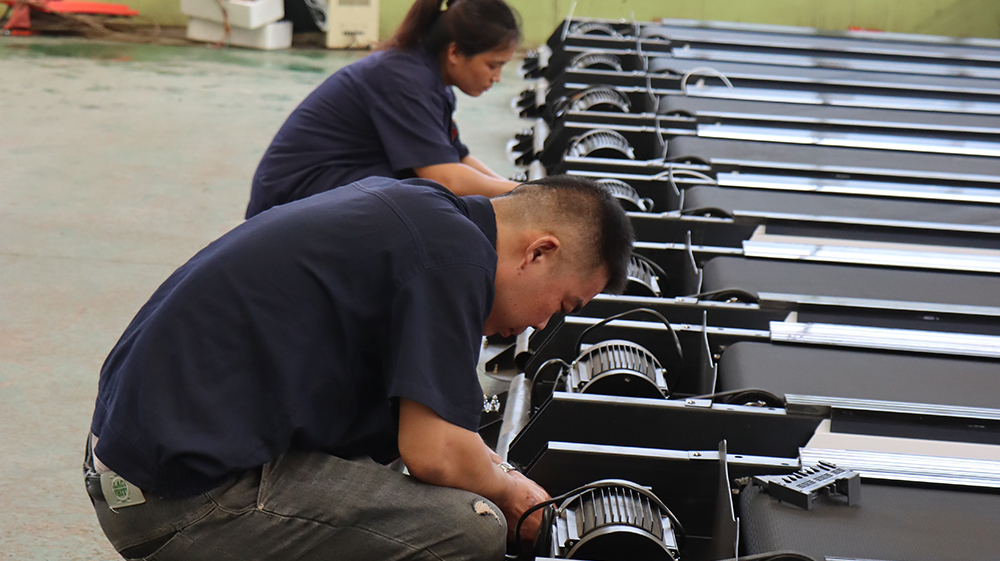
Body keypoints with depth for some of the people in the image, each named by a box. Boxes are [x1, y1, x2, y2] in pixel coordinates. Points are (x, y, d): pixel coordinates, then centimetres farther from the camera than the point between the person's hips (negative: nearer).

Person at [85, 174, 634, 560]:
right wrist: (512, 492, 3)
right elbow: (435, 453, -17)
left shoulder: (409, 205, 15)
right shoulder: (454, 252, -14)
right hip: (185, 498, -11)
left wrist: (484, 462, 25)